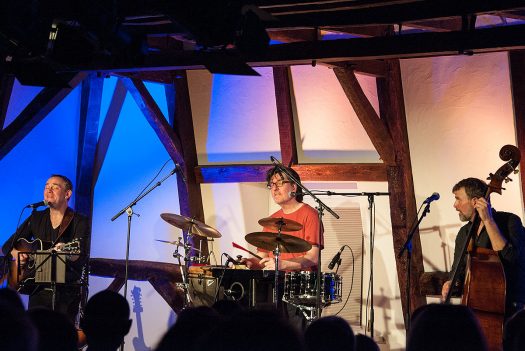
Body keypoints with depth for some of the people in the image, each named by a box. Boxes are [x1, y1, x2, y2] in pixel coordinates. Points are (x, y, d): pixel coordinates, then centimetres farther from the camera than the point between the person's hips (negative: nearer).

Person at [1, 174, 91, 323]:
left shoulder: (80, 222, -3)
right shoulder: (36, 218, 11)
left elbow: (82, 256, -17)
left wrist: (67, 253, -38)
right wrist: (16, 253, -5)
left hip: (67, 293, -3)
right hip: (38, 289, 3)